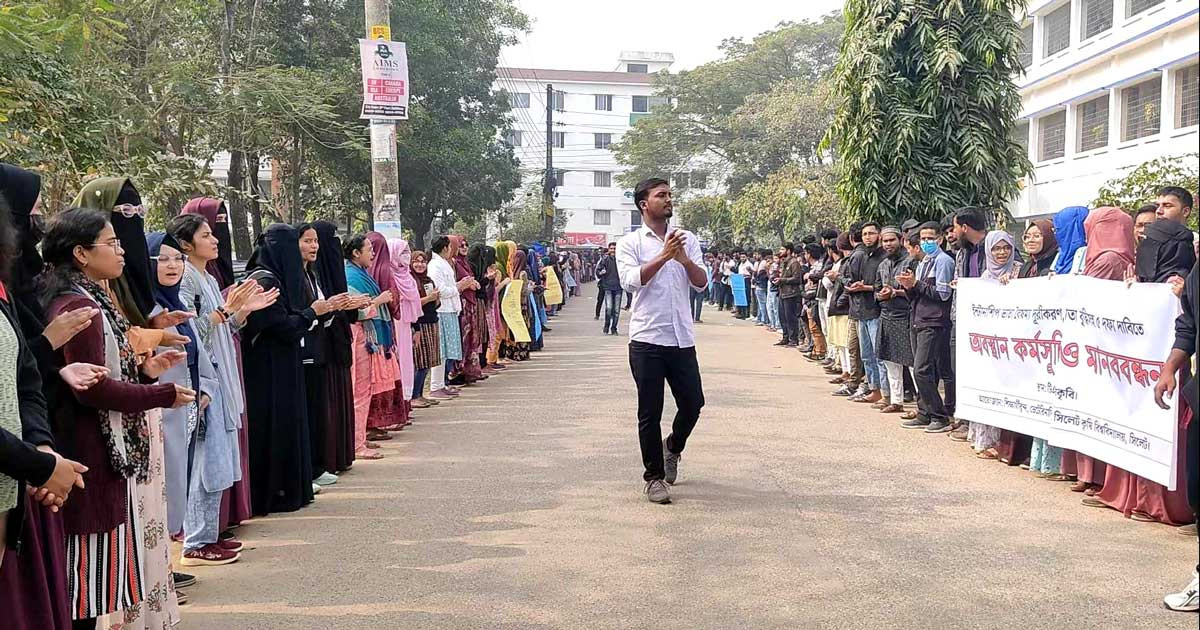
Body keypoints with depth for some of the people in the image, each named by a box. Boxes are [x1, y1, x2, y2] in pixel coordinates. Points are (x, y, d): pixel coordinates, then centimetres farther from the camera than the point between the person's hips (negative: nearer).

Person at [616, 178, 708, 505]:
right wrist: (664, 256, -19)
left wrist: (684, 259, -16)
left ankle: (672, 447, 37)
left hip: (682, 339, 3)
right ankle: (654, 477, 15)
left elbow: (701, 282, 2)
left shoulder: (687, 239, 10)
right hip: (647, 339, -3)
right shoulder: (630, 242, 1)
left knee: (693, 403, 7)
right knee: (650, 412, 1)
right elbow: (631, 281, -14)